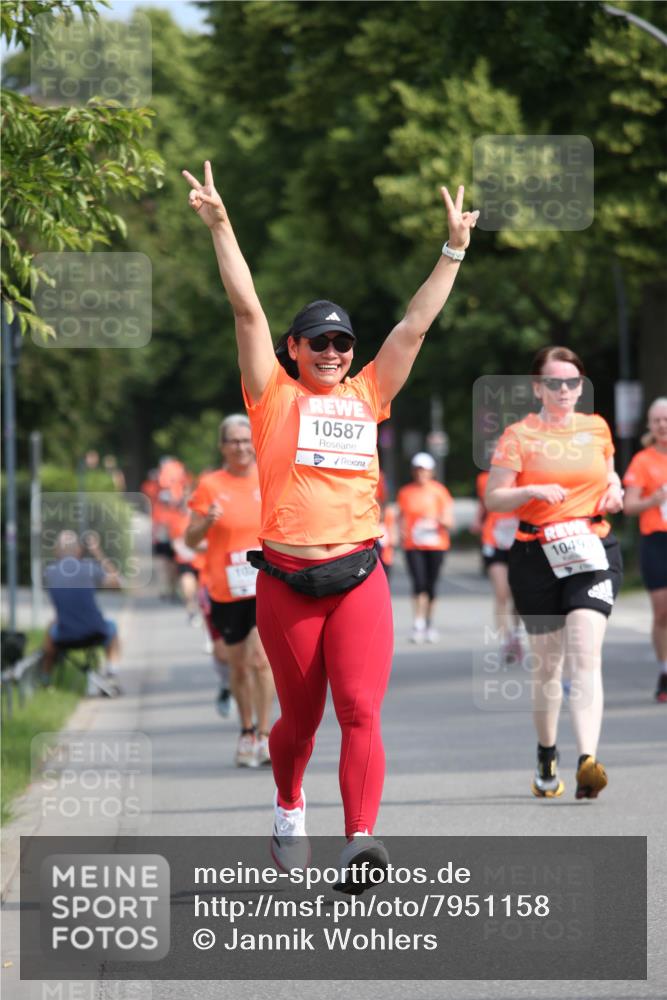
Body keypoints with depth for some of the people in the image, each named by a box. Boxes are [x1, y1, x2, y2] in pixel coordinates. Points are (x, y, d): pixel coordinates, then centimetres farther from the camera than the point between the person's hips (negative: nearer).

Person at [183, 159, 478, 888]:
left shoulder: (367, 396, 13)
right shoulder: (274, 396, 5)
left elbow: (414, 325, 15)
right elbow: (248, 310, -1)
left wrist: (453, 250, 14)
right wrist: (219, 227, -7)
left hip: (359, 579, 1)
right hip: (286, 581, -1)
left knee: (360, 711, -13)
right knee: (300, 717, 13)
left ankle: (360, 841, -22)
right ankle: (289, 810, 40)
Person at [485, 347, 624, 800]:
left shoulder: (596, 428, 10)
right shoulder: (519, 435, 1)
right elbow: (493, 498, -3)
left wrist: (614, 490, 5)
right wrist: (534, 491, -19)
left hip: (594, 552, 1)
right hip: (538, 557, -1)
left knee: (585, 655, -17)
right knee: (547, 664, 8)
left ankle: (588, 760, -28)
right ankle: (547, 755, 30)